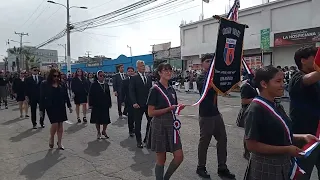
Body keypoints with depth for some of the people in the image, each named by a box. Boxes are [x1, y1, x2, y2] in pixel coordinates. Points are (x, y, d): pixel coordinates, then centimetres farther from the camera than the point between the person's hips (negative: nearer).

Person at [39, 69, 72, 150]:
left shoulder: (62, 84, 4)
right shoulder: (45, 84, -4)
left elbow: (66, 95, 8)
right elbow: (42, 97, -4)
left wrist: (69, 106, 6)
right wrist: (41, 109, -5)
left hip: (61, 107, 3)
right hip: (51, 107, -3)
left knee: (60, 125, 6)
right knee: (55, 124, -10)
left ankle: (59, 143, 19)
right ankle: (51, 138, 20)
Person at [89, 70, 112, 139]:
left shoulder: (106, 84, 7)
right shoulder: (94, 85, -6)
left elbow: (108, 94, 9)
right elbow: (91, 95, -7)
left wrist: (110, 103, 7)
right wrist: (91, 104, -10)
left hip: (105, 105, 4)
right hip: (97, 105, -3)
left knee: (106, 119, 6)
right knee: (97, 119, 7)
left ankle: (104, 131, 27)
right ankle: (98, 132, 23)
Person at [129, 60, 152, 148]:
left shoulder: (148, 78, 12)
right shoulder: (134, 78, -4)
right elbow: (131, 91, -10)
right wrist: (134, 102, -20)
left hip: (149, 104, 5)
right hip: (139, 105, -5)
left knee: (151, 121, 7)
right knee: (138, 123, 6)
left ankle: (147, 139, 25)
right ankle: (139, 141, 19)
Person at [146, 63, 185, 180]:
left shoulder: (171, 89, 10)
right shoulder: (155, 89, -9)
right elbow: (151, 113, -13)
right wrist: (168, 109, -18)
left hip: (172, 124, 6)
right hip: (159, 125, -6)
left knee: (179, 157, 4)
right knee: (161, 159, 5)